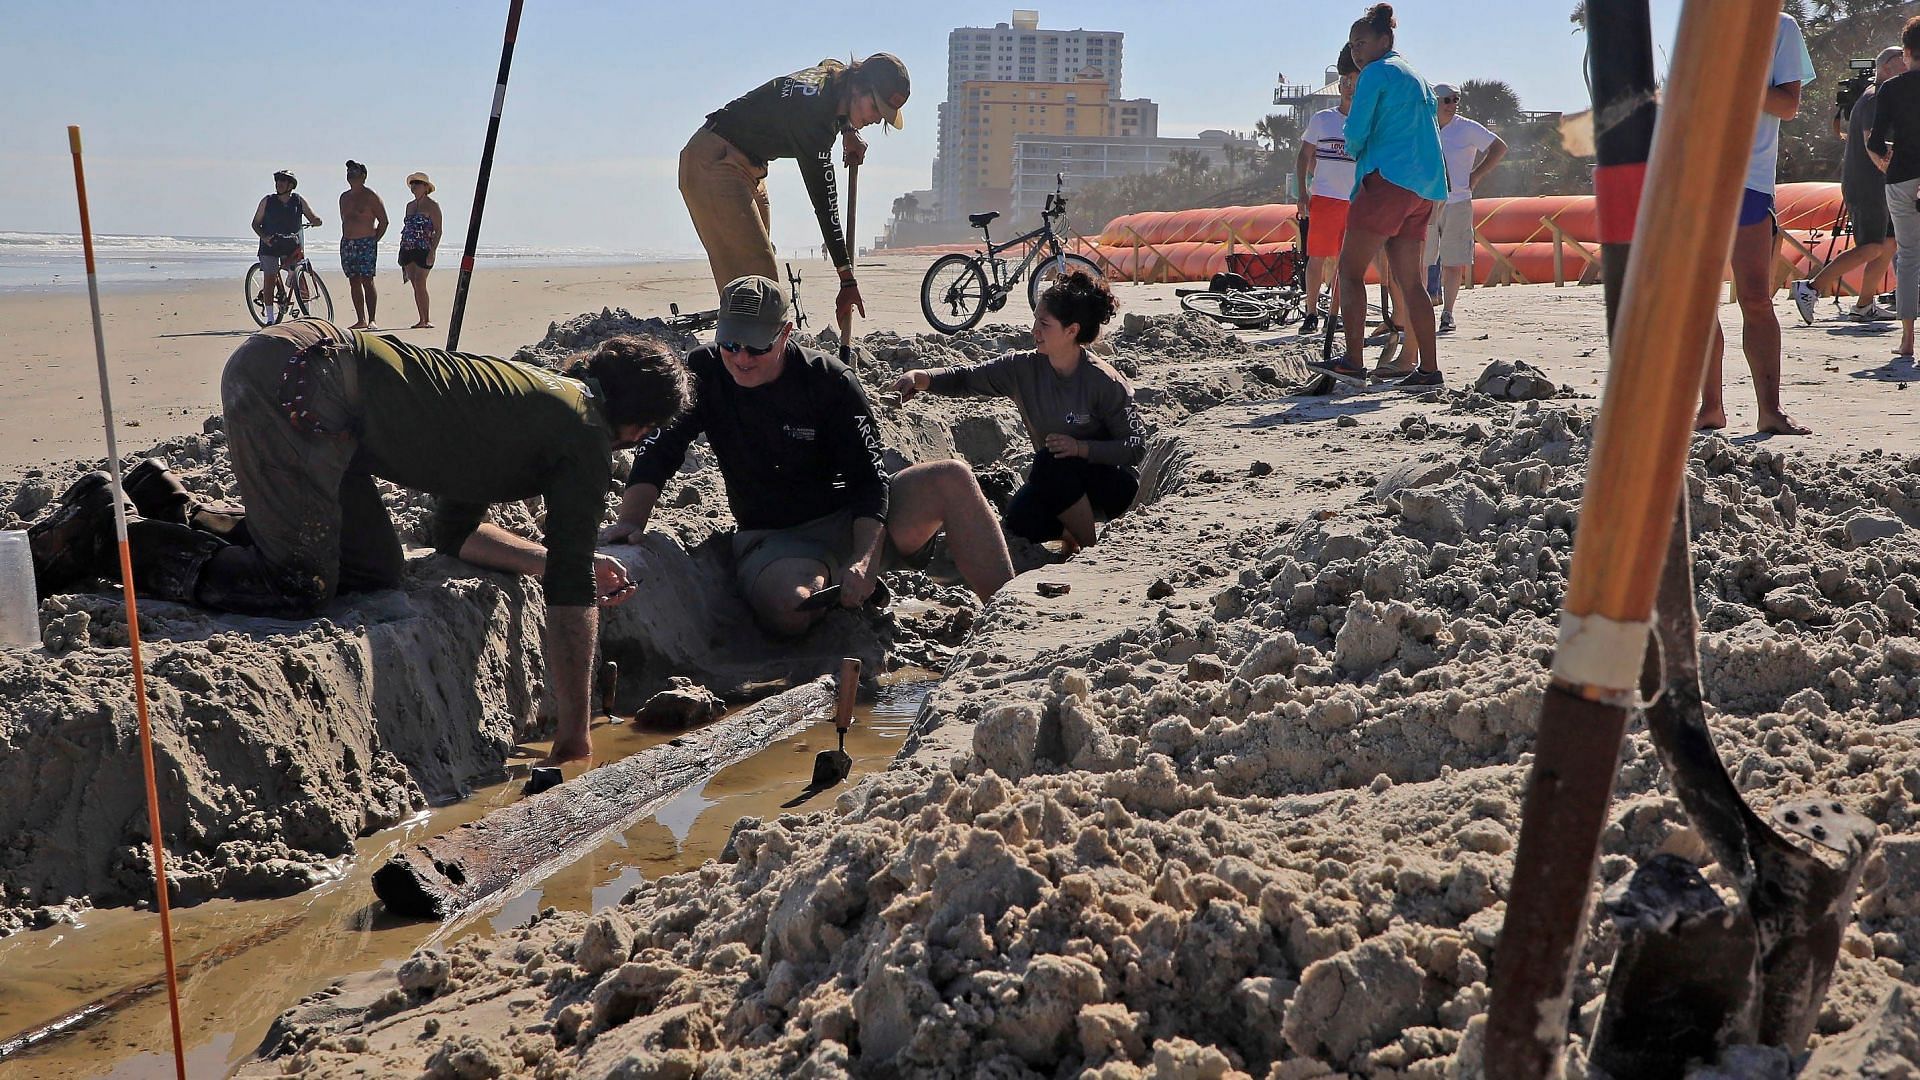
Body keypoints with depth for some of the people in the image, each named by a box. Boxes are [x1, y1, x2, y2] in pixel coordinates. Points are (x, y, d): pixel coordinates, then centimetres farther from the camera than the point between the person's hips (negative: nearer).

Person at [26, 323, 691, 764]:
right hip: (297, 376, -10)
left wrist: (567, 564, 28)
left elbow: (452, 531, 28)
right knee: (294, 591, -11)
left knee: (376, 571, 13)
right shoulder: (586, 442, -4)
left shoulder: (534, 397, 22)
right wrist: (574, 739, 2)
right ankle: (102, 536, -1)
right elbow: (570, 599, -5)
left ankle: (175, 511, 19)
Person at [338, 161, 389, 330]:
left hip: (366, 243, -7)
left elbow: (383, 221, -4)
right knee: (354, 282, 5)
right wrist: (347, 240, 13)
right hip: (347, 244, 7)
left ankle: (371, 320, -9)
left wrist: (374, 240, -5)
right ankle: (360, 320, 9)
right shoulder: (344, 197, 16)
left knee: (367, 281, -10)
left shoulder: (370, 196, -4)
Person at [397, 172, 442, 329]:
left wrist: (432, 252, -17)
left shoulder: (432, 206, -3)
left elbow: (438, 231, -8)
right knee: (416, 286, 6)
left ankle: (426, 320, -8)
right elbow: (406, 229, 22)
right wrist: (401, 253, 18)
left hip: (423, 250, -7)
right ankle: (422, 320, 9)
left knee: (420, 284, -13)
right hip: (408, 250, 7)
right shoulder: (410, 206, 18)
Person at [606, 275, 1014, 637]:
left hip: (851, 521, 1)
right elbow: (658, 451, -2)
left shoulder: (831, 382, -9)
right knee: (788, 609, -40)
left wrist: (864, 560, -28)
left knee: (952, 479, -24)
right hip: (773, 540, -1)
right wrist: (632, 520, -21)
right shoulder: (704, 374, -2)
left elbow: (867, 479, -13)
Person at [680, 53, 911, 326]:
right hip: (714, 163, -10)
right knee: (754, 276, -17)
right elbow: (823, 198, -29)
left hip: (748, 168, 10)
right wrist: (848, 279, -29)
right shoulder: (810, 107, -28)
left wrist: (848, 132, 8)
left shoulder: (835, 75, -1)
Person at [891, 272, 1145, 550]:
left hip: (1111, 484, -4)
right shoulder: (1024, 368, -6)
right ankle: (1072, 531, 6)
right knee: (1020, 520, -25)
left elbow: (1136, 446, -16)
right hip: (1053, 484, 4)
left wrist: (1080, 448, -29)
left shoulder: (1106, 382, -18)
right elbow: (964, 379, -8)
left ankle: (1087, 549, -15)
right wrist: (919, 377, -26)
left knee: (1052, 463, -33)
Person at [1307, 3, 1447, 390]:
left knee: (1350, 269, -7)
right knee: (1409, 282, 7)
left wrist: (1354, 152, 15)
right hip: (1424, 188, 9)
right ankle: (1429, 370, 3)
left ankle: (1353, 362, -15)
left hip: (1389, 180, -9)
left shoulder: (1376, 73, -2)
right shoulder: (1417, 77, 25)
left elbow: (1356, 133, -8)